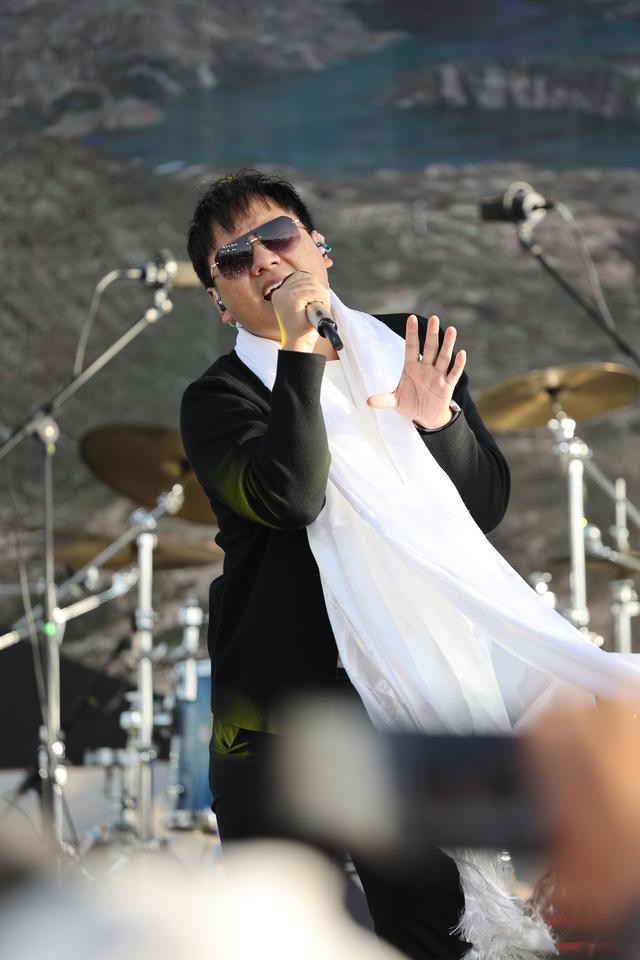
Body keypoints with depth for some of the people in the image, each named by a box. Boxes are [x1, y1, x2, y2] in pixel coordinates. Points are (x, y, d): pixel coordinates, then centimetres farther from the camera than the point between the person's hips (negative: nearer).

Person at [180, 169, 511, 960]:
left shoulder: (411, 347, 7)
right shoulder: (218, 400, -4)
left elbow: (487, 506, 3)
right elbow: (291, 496, -24)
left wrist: (438, 420, -16)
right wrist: (300, 349, -24)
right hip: (281, 727, -3)